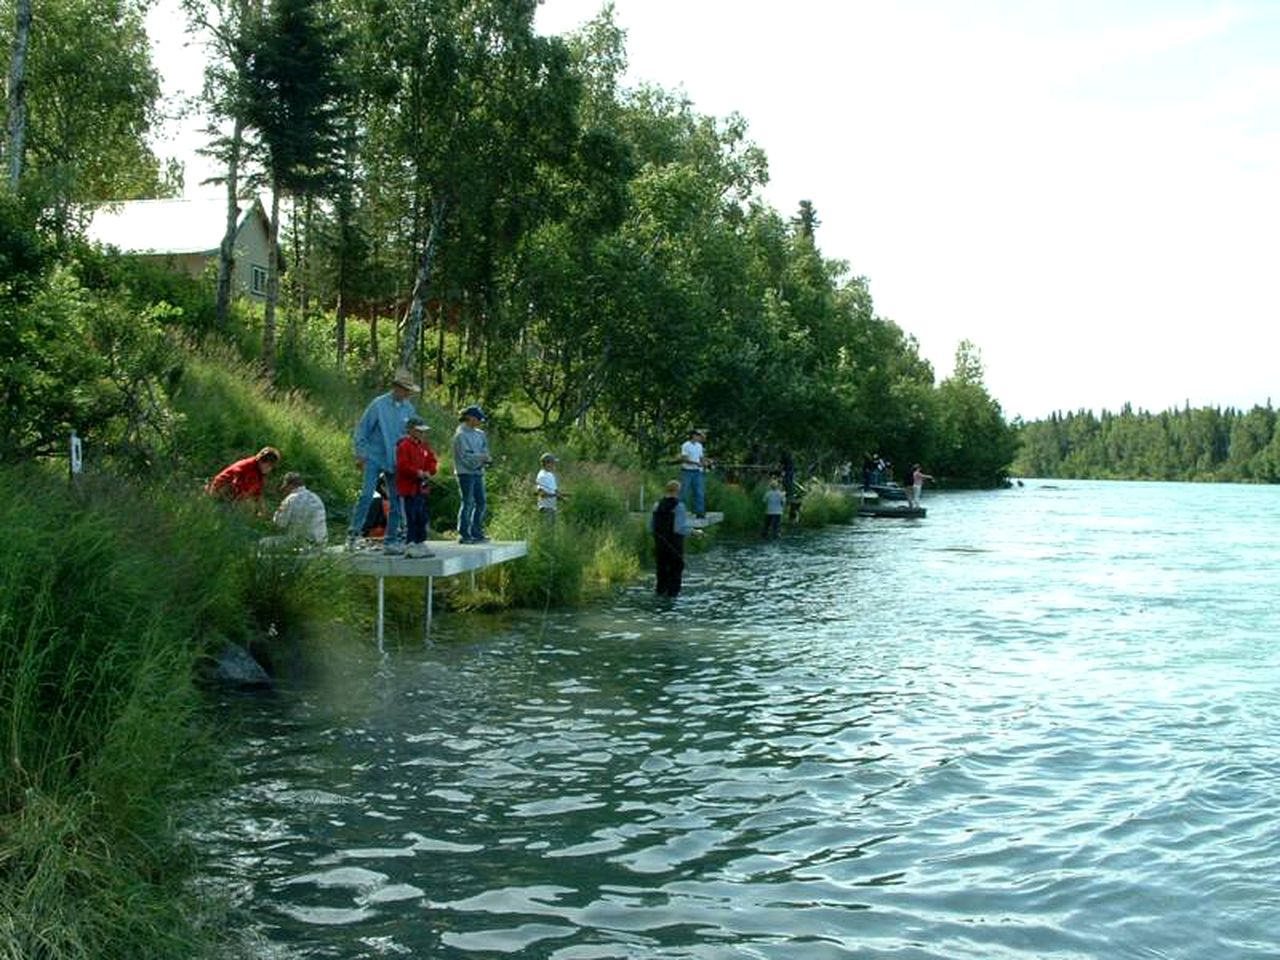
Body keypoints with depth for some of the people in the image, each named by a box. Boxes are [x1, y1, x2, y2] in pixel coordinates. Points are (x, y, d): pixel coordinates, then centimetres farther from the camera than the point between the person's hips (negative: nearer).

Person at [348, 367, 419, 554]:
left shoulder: (409, 409, 2)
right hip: (375, 458, -4)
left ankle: (390, 541, 13)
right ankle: (353, 533, 0)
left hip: (396, 461, 4)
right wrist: (360, 454, -6)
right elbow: (361, 430, -3)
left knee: (395, 500, 5)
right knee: (366, 495, -13)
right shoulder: (379, 405, -9)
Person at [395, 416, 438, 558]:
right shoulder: (404, 446, -12)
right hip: (408, 488, -8)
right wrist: (418, 473, -21)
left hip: (421, 487, 8)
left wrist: (429, 472, -4)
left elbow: (432, 461, 15)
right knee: (412, 518, -7)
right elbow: (402, 466, -20)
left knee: (423, 517, 13)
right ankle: (411, 546, -3)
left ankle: (421, 544, 22)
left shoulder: (424, 446, 13)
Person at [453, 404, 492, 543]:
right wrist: (481, 457, -15)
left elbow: (484, 452, 12)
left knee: (480, 502, 9)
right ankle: (463, 534, -1)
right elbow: (465, 456, -16)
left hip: (477, 472, 8)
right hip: (466, 473, -8)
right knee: (467, 503, -6)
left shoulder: (479, 434, 13)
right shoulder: (461, 434, -10)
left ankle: (476, 533, 17)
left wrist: (486, 459, -8)